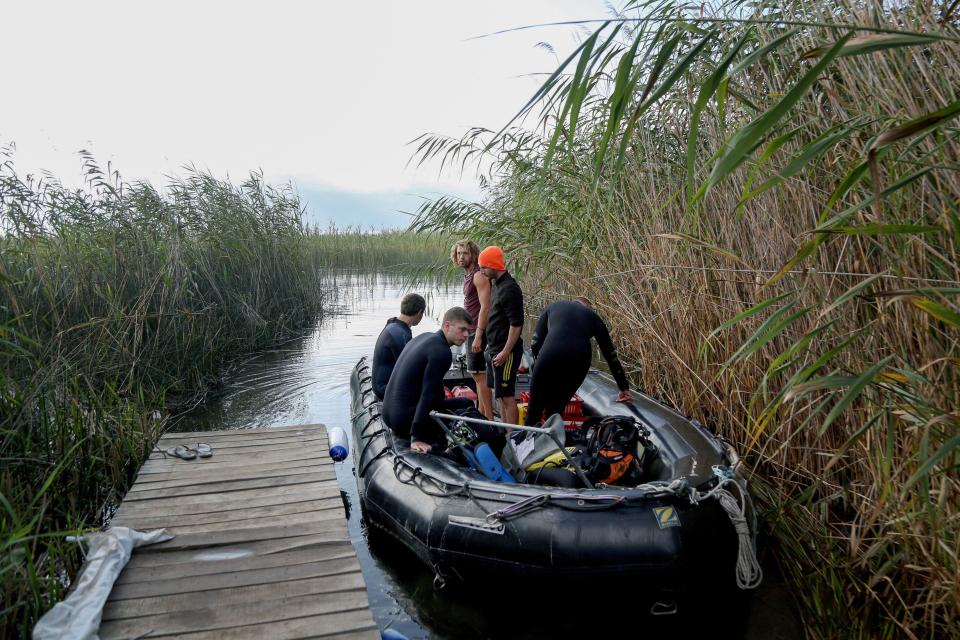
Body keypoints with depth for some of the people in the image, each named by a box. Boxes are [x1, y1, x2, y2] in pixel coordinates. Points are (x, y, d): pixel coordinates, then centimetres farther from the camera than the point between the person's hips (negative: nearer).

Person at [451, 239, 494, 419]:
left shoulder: (479, 276, -15)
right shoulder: (467, 275, 15)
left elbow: (485, 307, -21)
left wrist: (478, 336, -25)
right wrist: (471, 333, 18)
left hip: (478, 331, -10)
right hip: (472, 330, 10)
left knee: (480, 375, -8)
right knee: (477, 374, 16)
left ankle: (489, 419, -4)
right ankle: (481, 413, 26)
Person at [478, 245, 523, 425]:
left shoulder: (509, 289, -18)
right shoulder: (496, 284, 13)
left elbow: (516, 324, -21)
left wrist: (505, 352, -22)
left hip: (505, 351, -10)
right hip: (495, 349, 10)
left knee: (506, 395, -6)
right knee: (499, 393, 17)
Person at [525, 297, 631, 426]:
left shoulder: (554, 307, 28)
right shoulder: (592, 316, 28)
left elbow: (535, 344, 19)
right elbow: (611, 355, 28)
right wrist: (624, 388, 32)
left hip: (550, 356, -1)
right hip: (579, 362, 2)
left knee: (535, 410, 13)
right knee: (556, 410, 19)